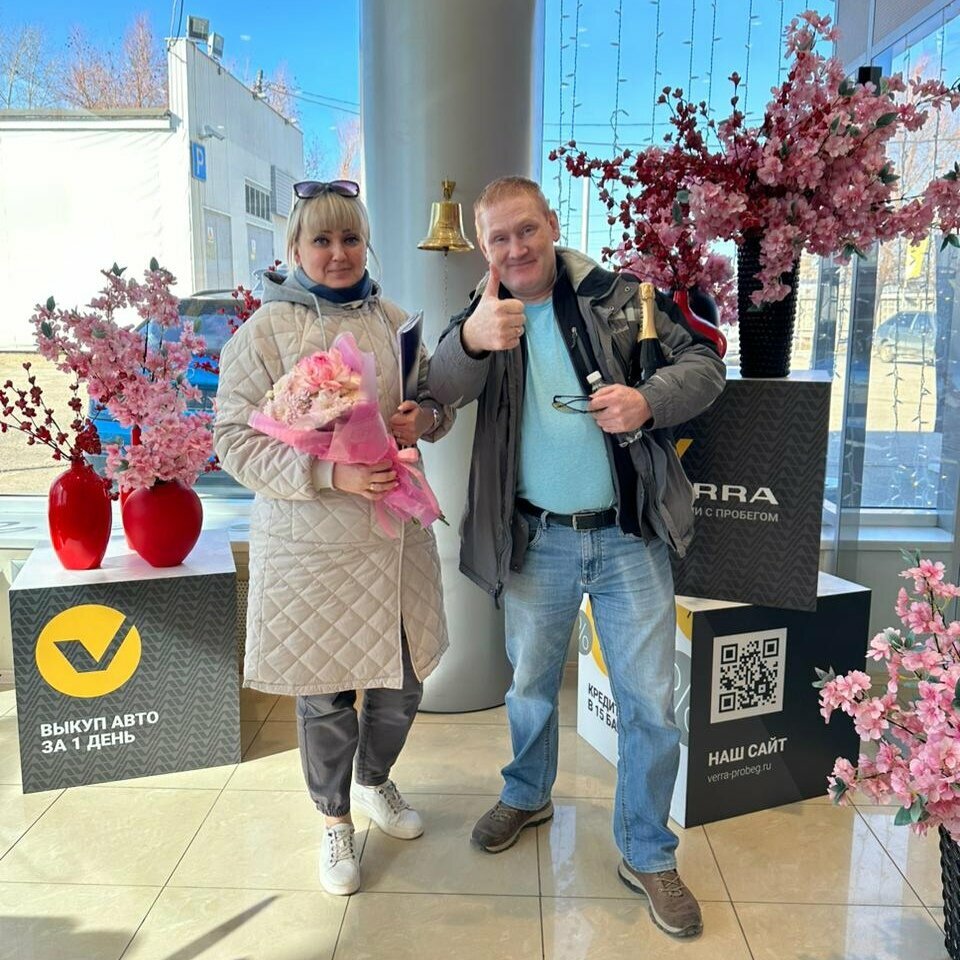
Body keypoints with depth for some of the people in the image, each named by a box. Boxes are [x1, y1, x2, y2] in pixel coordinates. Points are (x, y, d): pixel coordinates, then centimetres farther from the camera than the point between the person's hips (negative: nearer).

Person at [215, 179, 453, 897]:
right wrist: (329, 472, -24)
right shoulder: (264, 332, -7)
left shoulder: (394, 322, 6)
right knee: (324, 697, 11)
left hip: (397, 537, 4)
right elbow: (235, 439, -11)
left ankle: (376, 782, 47)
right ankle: (335, 819, 38)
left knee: (403, 682, 15)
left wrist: (426, 417, -8)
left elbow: (439, 403, 17)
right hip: (310, 547, -4)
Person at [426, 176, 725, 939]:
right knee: (531, 684, 20)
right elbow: (441, 387, -19)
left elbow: (705, 365, -1)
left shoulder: (619, 297, -2)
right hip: (536, 539, 1)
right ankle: (528, 796, 48)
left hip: (630, 535, 0)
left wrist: (650, 400, -23)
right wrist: (473, 340, -42)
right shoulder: (482, 317, -1)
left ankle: (648, 855, 27)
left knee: (650, 702, 6)